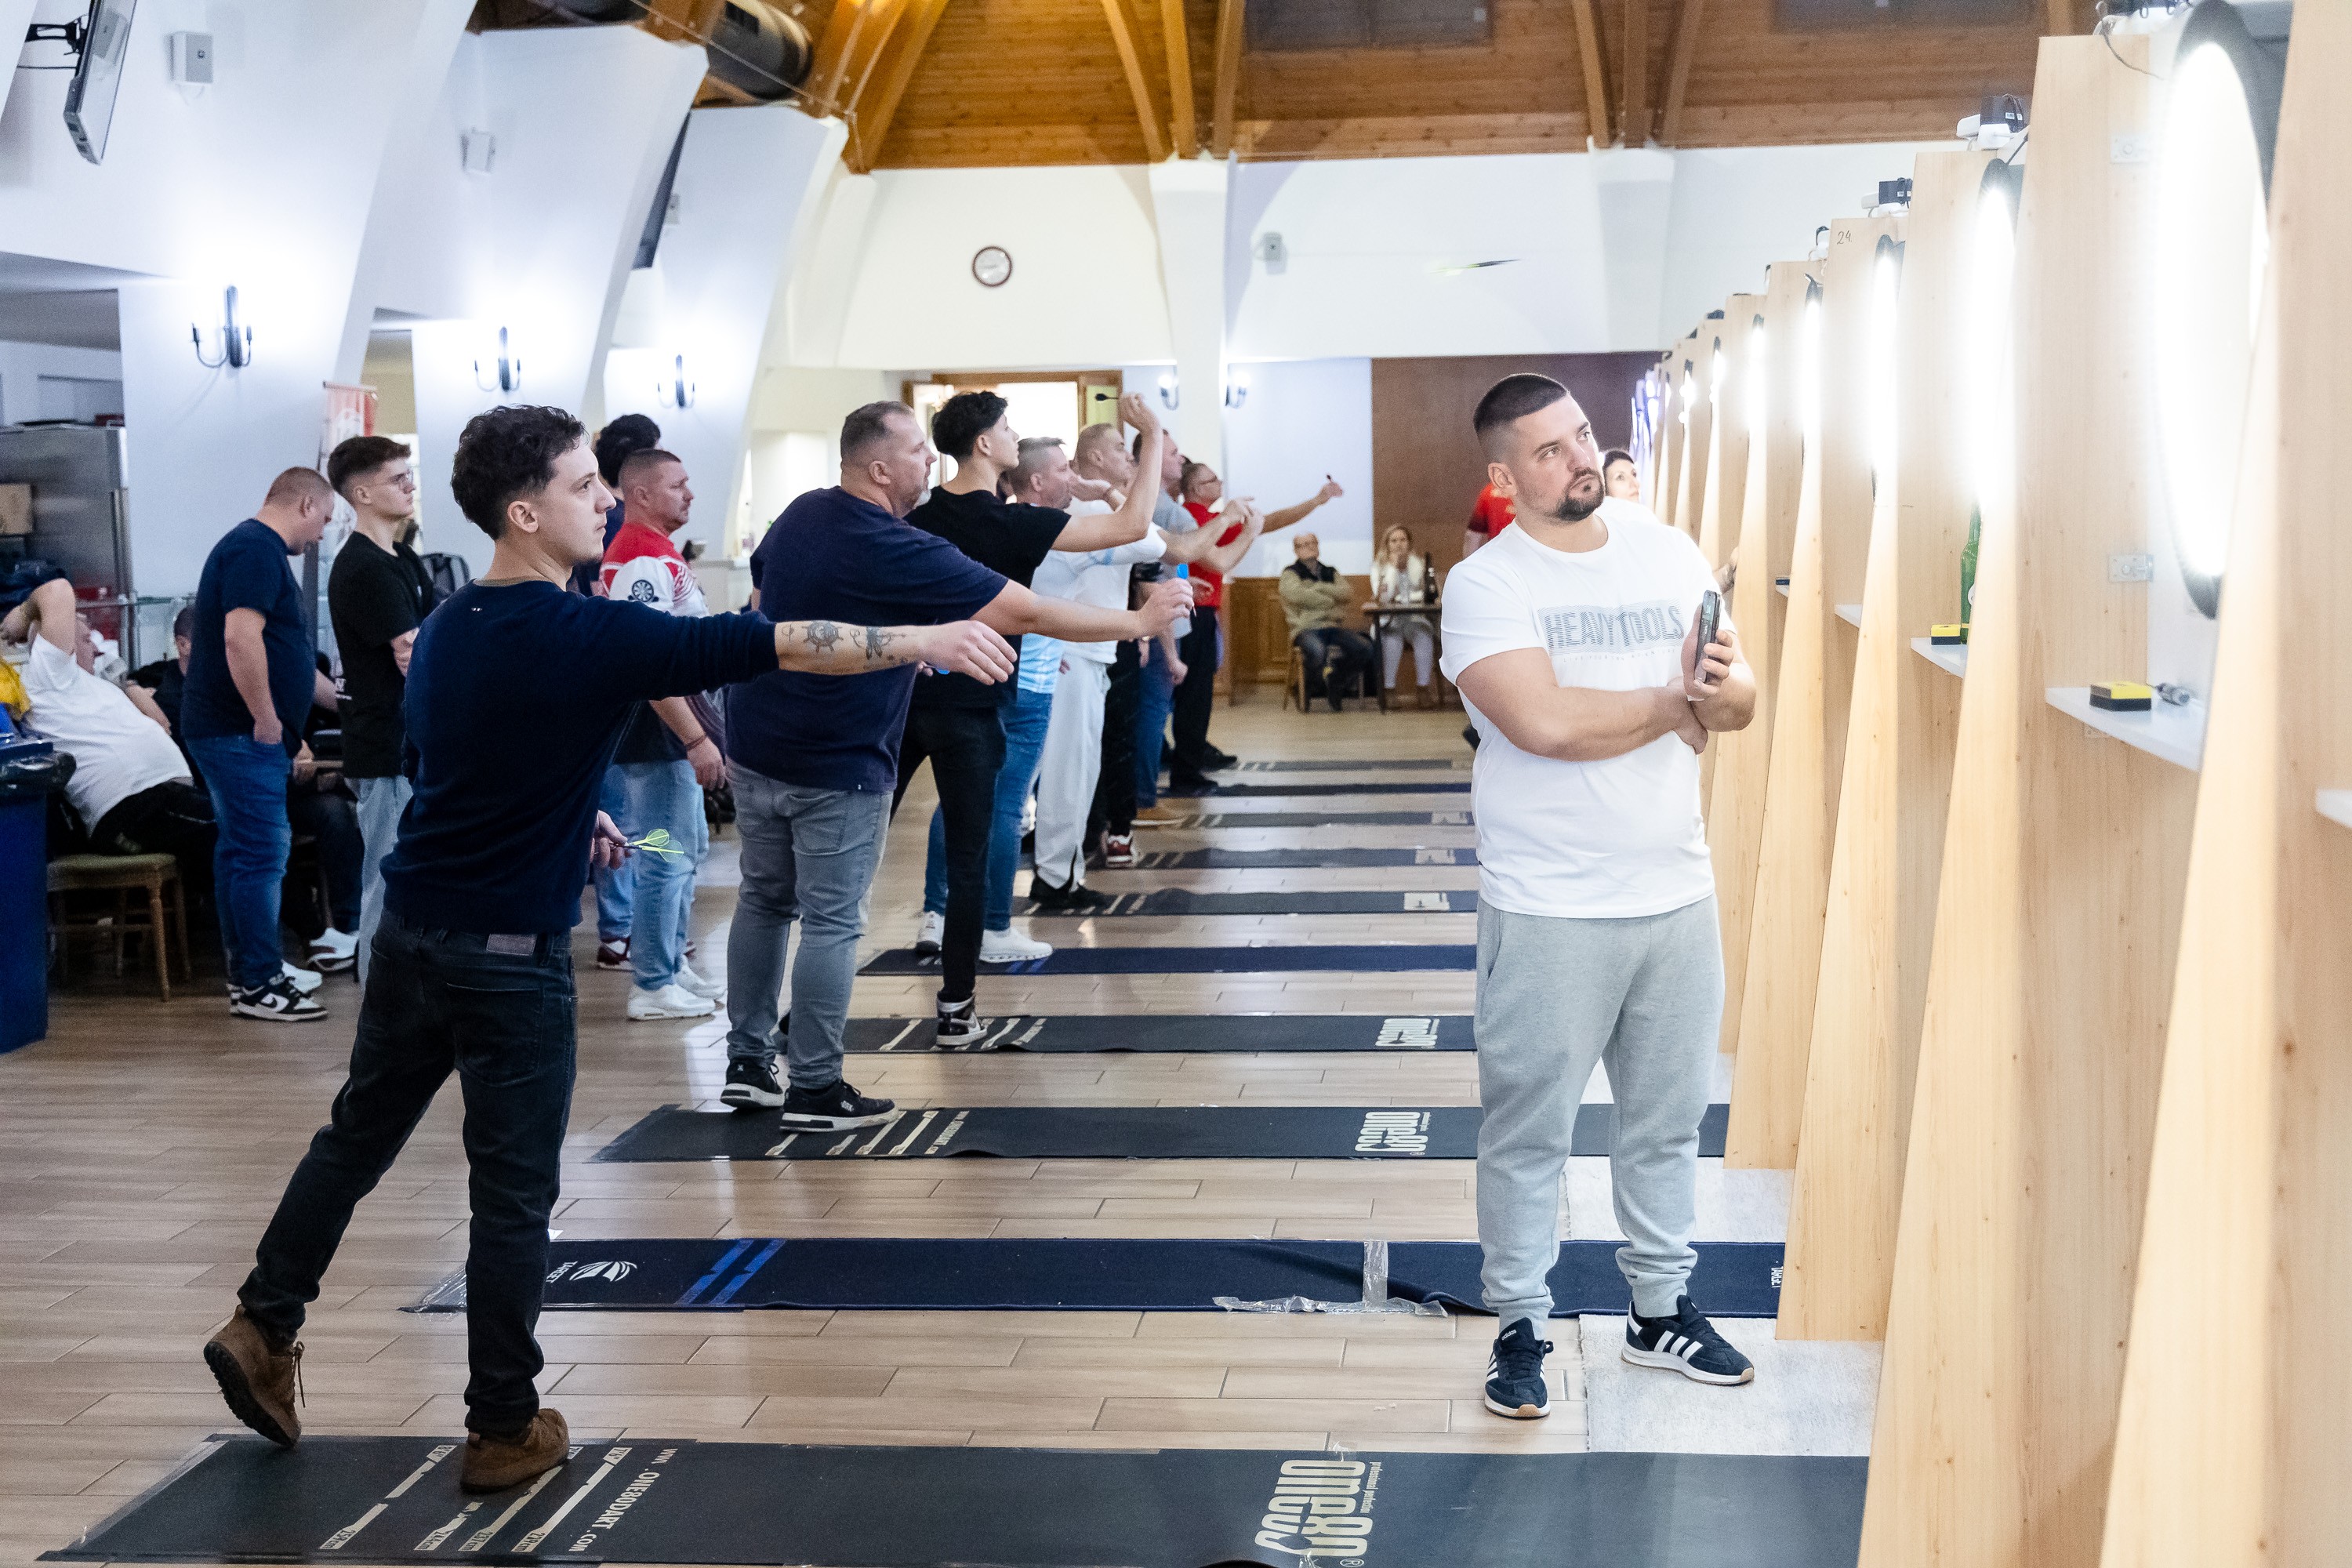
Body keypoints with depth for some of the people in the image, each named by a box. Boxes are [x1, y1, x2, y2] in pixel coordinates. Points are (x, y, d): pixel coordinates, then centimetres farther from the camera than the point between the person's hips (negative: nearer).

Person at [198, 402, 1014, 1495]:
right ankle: (505, 1430, 11)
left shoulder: (445, 630, 5)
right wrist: (934, 641, -15)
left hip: (411, 929, 7)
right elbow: (781, 646, -19)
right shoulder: (590, 637, -18)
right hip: (510, 955, -7)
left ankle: (263, 1324, 25)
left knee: (358, 1135, 21)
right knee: (513, 1196, 3)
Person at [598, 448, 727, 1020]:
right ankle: (654, 987, 3)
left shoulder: (658, 551, 15)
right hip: (656, 736, -11)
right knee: (666, 859, -5)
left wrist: (698, 730, 24)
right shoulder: (642, 559, -19)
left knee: (686, 848, 18)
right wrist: (696, 739, -26)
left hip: (672, 732, 11)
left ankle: (673, 966, 27)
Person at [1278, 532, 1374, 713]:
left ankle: (1336, 688, 3)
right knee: (1318, 652, -39)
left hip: (1332, 626, 5)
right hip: (1306, 628, -5)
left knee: (1365, 650, -20)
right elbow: (1298, 596, -14)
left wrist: (1316, 587, -8)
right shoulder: (1290, 573, 7)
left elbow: (1347, 592, 4)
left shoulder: (1331, 573, 22)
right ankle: (1307, 691, -7)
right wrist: (1333, 599, -3)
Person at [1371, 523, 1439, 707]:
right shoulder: (1379, 566, 5)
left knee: (1424, 635, -32)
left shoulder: (1420, 563, 9)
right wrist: (1393, 567, -10)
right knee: (1393, 637, -35)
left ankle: (1425, 687, -32)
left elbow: (1430, 595, 1)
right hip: (1389, 622, -1)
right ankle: (1389, 688, -31)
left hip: (1416, 618, 1)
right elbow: (1383, 597, -12)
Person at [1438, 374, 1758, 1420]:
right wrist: (1674, 704, -10)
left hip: (1678, 893, 5)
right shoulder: (1485, 586, -10)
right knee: (1528, 1128, 4)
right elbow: (1545, 721, -24)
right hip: (1550, 909, -5)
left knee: (1669, 1118, 16)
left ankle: (1661, 1308, 30)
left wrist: (1721, 687, -15)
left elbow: (1738, 705, 10)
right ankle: (1519, 1325, 18)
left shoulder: (1671, 557, 8)